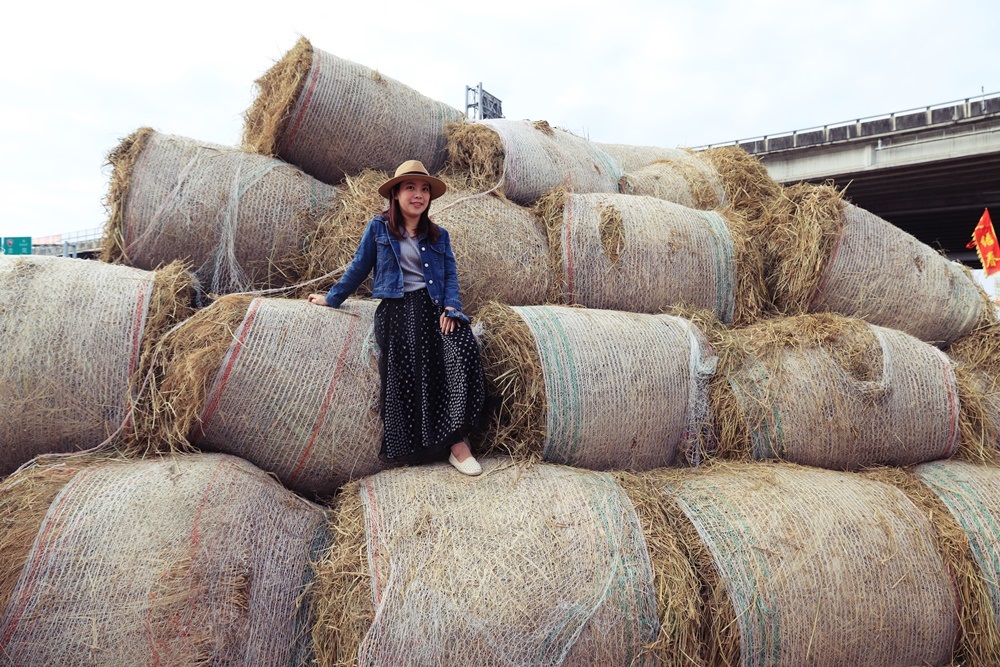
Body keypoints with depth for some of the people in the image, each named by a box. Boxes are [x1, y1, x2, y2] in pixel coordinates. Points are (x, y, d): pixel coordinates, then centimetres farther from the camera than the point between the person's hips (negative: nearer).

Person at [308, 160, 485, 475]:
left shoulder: (439, 236, 20)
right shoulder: (378, 228, 12)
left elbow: (451, 275, 11)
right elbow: (358, 268, 19)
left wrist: (451, 308, -6)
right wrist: (331, 298, 21)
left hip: (433, 306, 1)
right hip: (396, 309, -1)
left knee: (463, 348, -28)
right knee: (407, 368, -26)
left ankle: (457, 440, -26)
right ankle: (409, 446, -19)